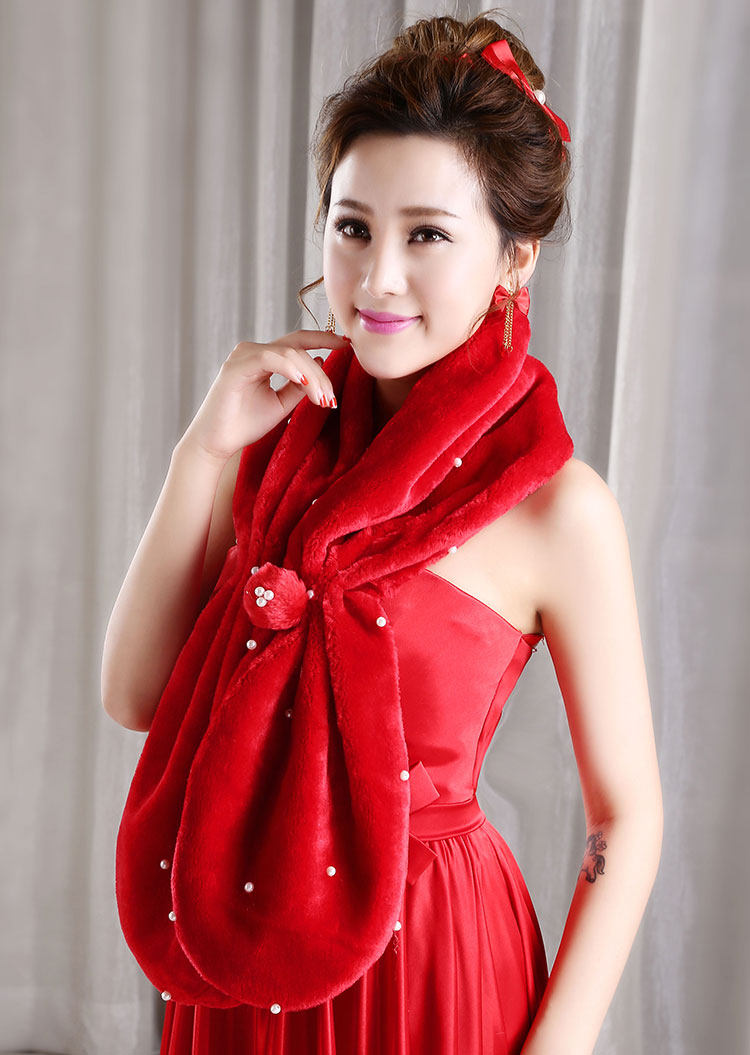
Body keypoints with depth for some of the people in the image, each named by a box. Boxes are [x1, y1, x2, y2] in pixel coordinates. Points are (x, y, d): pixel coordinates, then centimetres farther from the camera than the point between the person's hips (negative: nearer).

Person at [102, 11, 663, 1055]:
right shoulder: (282, 428, -4)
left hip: (431, 961, -4)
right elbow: (136, 697, -7)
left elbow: (626, 818, -11)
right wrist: (203, 452, -15)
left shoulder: (555, 505, -18)